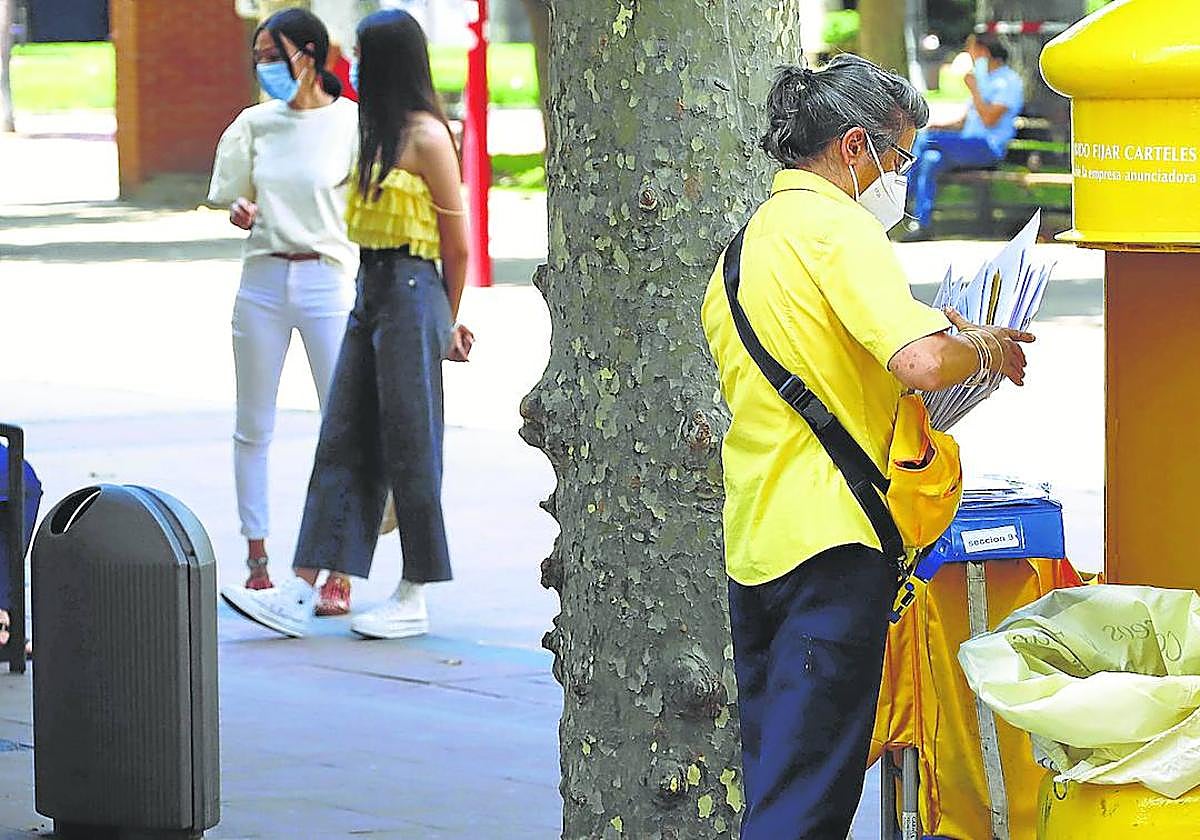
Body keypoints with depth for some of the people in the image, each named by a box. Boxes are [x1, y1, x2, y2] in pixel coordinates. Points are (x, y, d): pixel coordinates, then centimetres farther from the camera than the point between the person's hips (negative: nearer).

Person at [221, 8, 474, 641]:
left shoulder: (426, 137, -12)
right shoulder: (379, 134, 15)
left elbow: (457, 244, -8)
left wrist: (445, 323, 3)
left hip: (411, 294, -9)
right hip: (371, 292, 9)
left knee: (408, 446, -1)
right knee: (342, 442, 5)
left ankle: (413, 600, 9)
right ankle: (299, 594, 3)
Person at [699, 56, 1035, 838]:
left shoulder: (748, 240, 18)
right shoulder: (838, 227, -11)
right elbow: (922, 361, -25)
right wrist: (985, 349, -4)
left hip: (753, 540, 9)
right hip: (830, 539, -9)